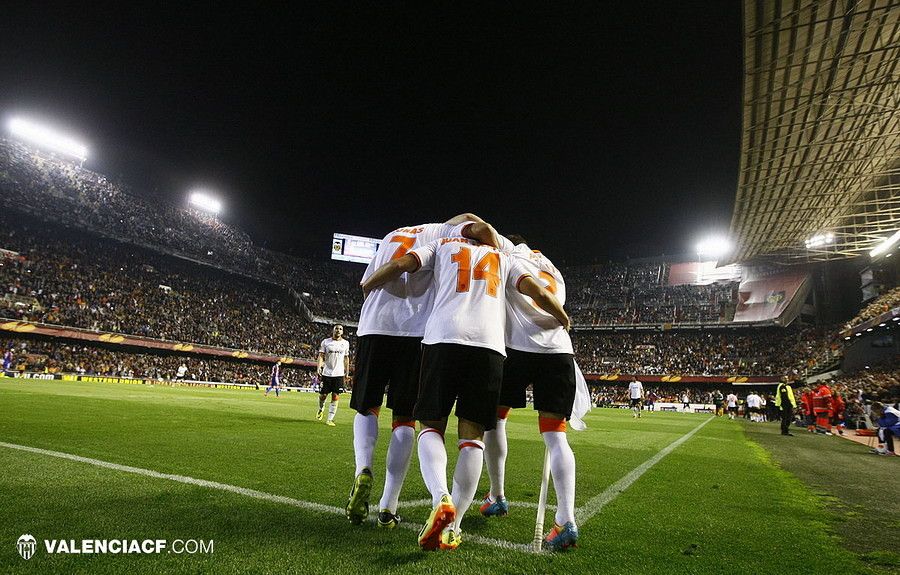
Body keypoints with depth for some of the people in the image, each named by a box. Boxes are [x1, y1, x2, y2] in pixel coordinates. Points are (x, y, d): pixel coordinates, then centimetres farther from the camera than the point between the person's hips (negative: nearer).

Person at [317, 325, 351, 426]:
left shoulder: (346, 343, 7)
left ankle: (330, 419, 2)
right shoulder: (326, 342, 1)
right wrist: (319, 367, -19)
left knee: (335, 397, -4)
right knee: (323, 395, 5)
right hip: (327, 373, -1)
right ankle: (321, 409, 37)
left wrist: (347, 371, 15)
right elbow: (321, 355, -4)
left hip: (339, 374, 1)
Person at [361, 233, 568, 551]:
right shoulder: (503, 258, 27)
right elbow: (537, 292, 15)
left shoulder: (443, 245, 23)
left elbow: (400, 264, 9)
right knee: (472, 436, 8)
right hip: (490, 345, 2)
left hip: (443, 338, -1)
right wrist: (565, 322, 31)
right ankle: (451, 527, 3)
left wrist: (365, 287, 26)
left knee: (431, 426, 9)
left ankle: (440, 498, -15)